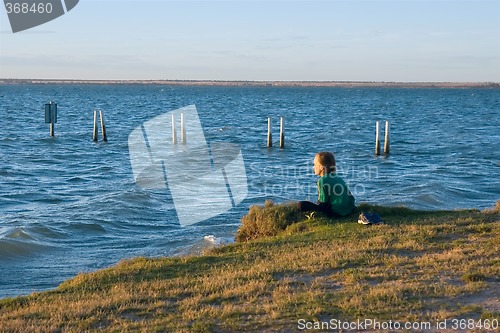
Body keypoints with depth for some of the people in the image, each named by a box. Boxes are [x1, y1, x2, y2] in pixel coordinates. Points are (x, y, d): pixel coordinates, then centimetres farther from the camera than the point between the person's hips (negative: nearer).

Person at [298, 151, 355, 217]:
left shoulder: (322, 180, -7)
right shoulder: (339, 178, 16)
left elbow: (323, 202, -9)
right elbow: (351, 197, 16)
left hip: (336, 212, -8)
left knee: (301, 204, -13)